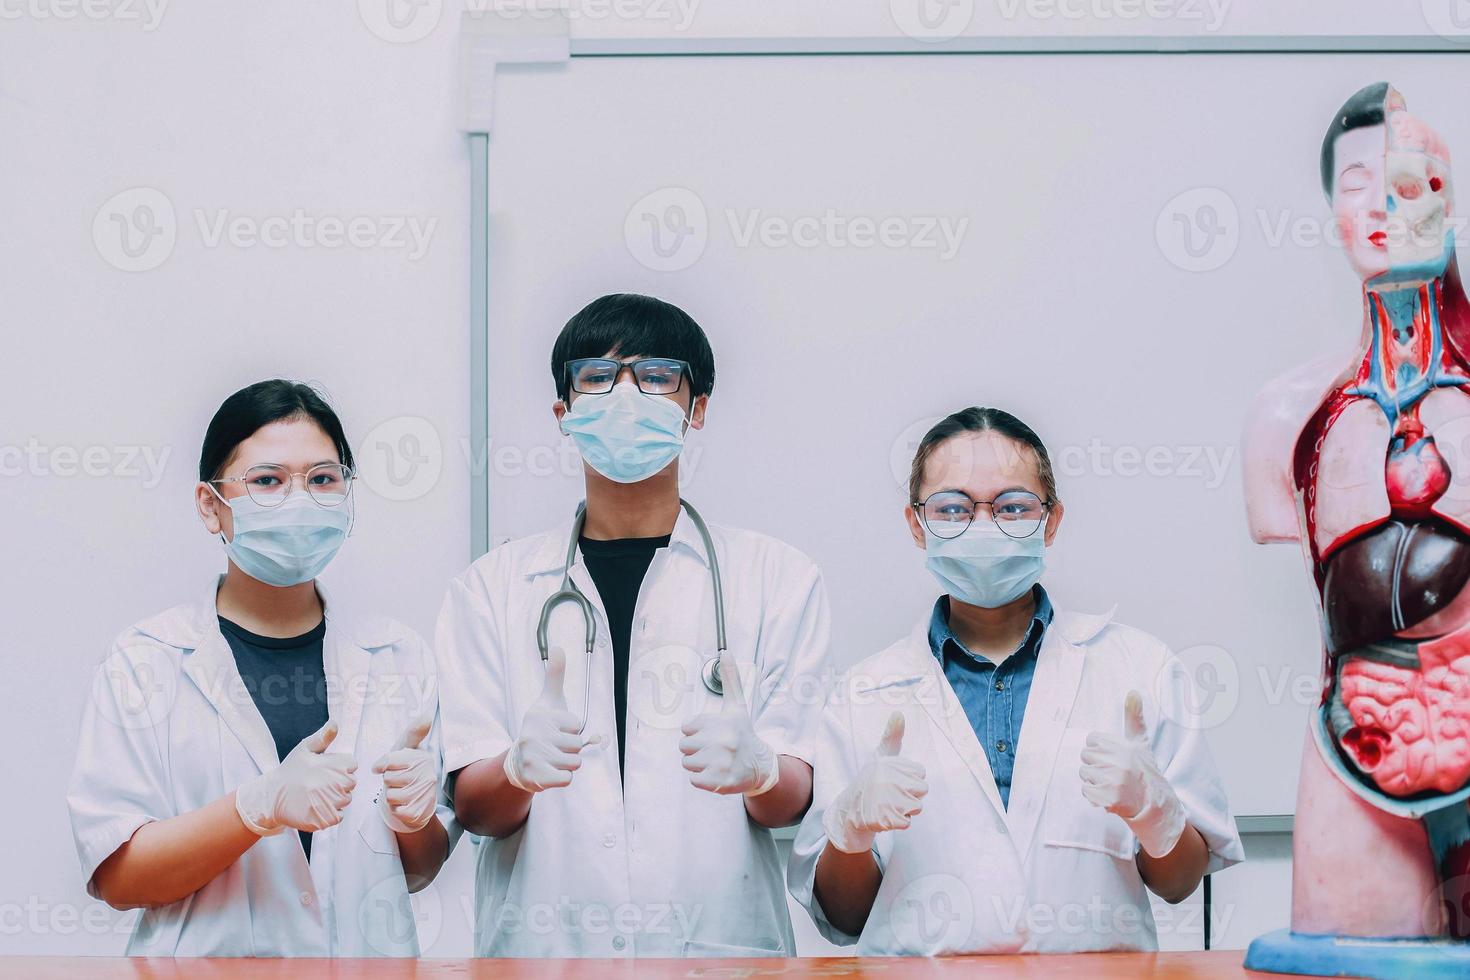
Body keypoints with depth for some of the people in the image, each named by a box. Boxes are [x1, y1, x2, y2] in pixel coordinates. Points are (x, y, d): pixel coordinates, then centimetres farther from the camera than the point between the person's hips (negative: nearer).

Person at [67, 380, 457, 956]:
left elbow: (419, 871, 13)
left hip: (372, 958, 2)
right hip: (211, 960, -2)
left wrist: (416, 817, -8)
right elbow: (115, 877, -8)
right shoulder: (145, 661, -1)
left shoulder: (395, 655, 7)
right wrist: (264, 804, -20)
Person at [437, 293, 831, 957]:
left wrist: (757, 768, -20)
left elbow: (794, 800, 3)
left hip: (720, 940, -1)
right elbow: (472, 809, 4)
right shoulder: (493, 586, 12)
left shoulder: (778, 578, 11)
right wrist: (519, 769, -18)